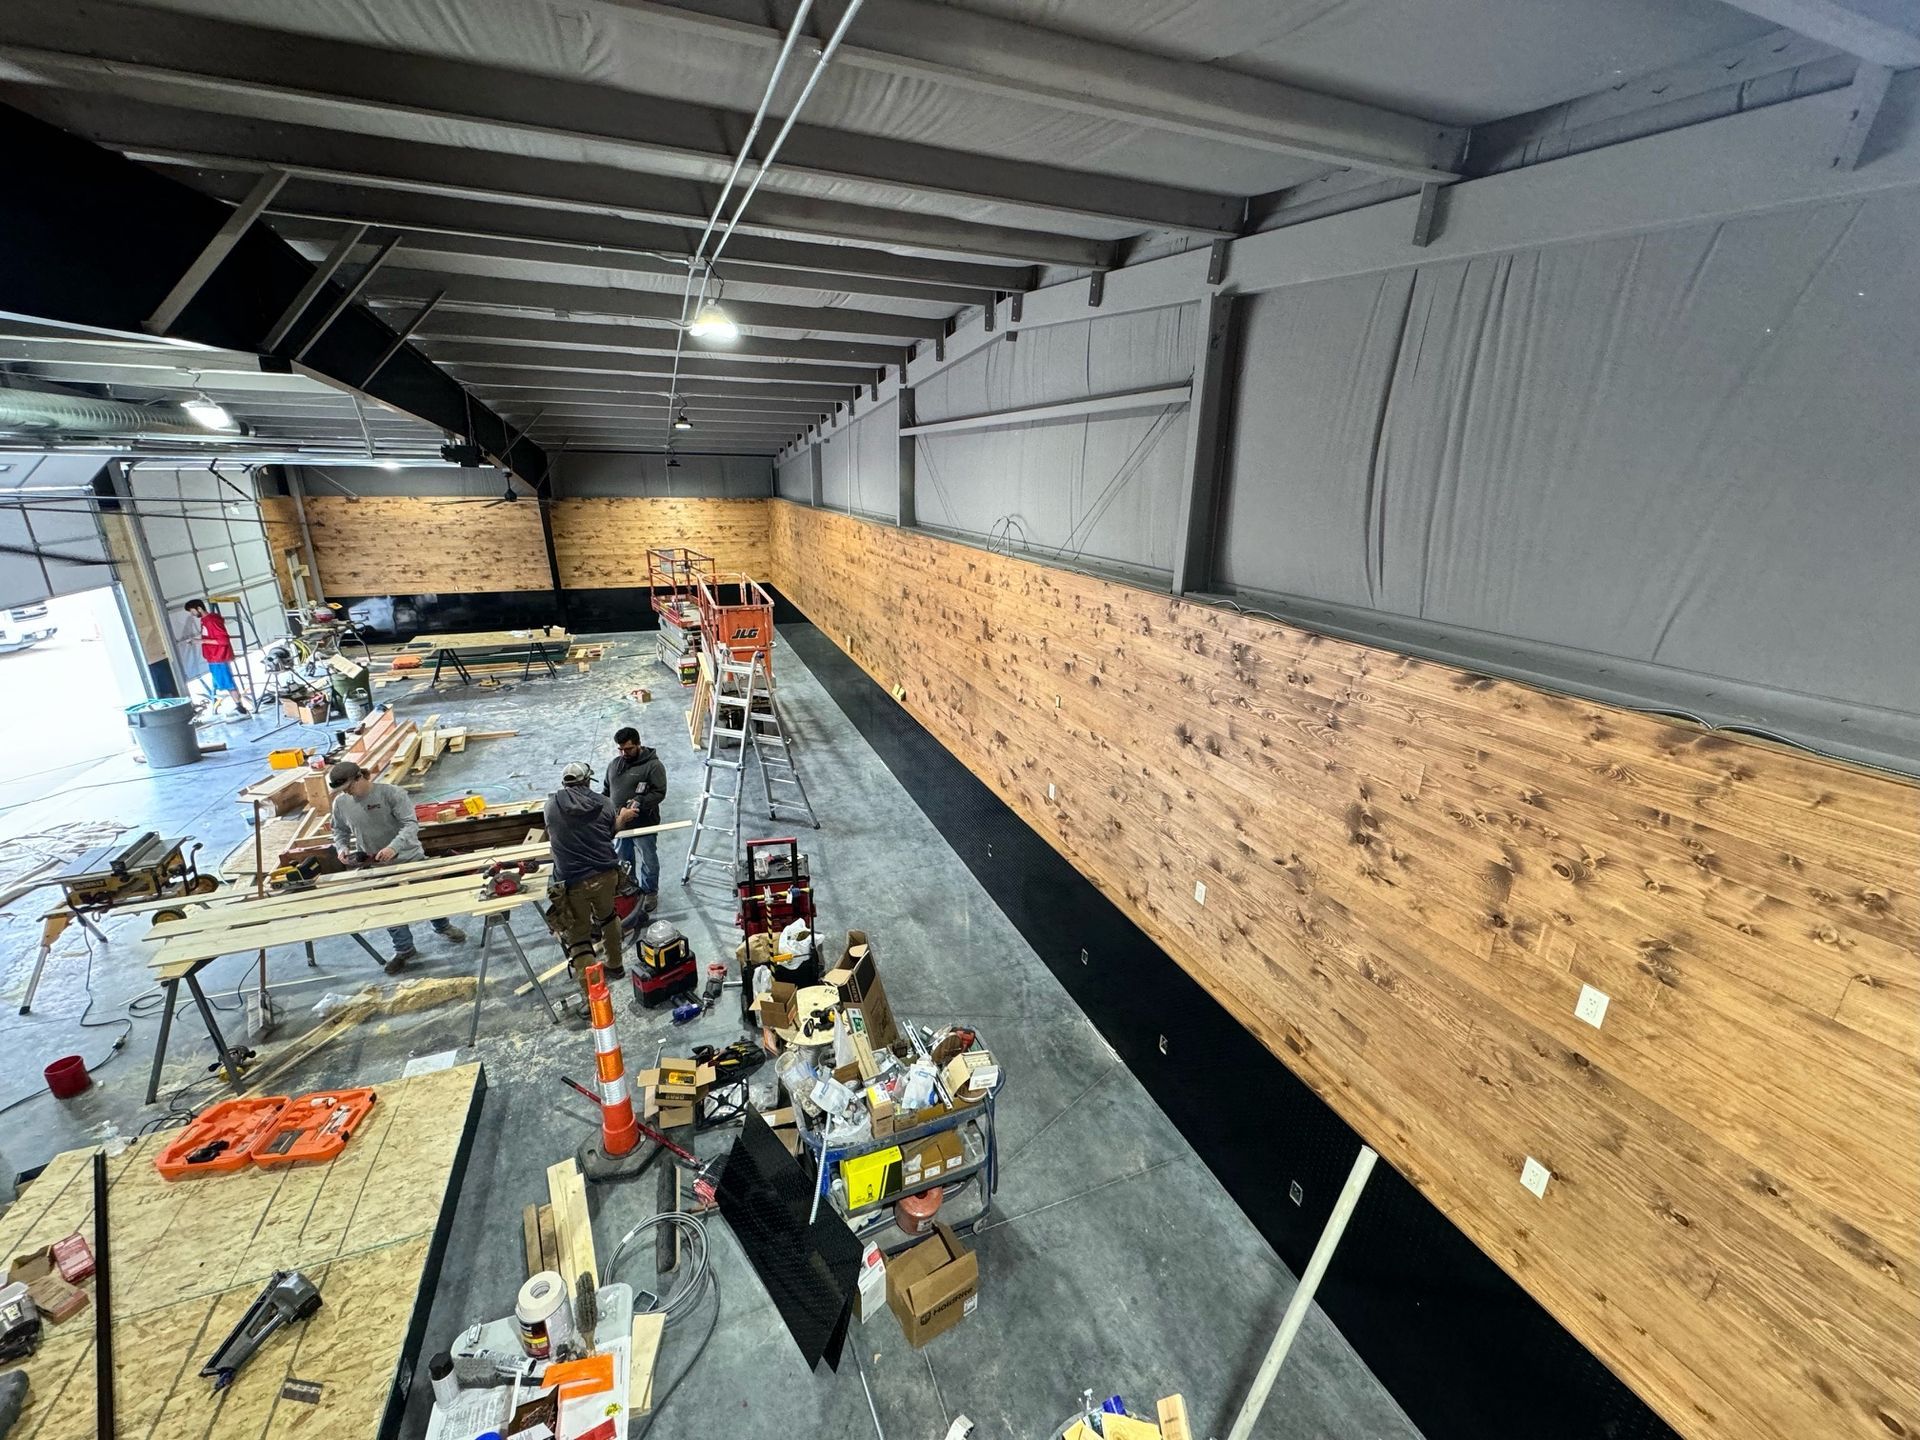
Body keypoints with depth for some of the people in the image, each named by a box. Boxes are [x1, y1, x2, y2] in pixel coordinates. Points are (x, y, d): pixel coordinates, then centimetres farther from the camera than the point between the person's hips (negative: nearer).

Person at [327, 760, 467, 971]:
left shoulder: (391, 793, -21)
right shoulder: (341, 803, -6)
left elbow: (411, 824, -25)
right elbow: (340, 831, 10)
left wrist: (393, 847, -39)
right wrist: (342, 847, -10)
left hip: (409, 858, -3)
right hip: (375, 866, 4)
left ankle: (442, 927, 41)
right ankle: (404, 949, 31)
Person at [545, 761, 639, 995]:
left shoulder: (552, 804, 0)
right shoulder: (603, 803, -1)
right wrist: (623, 817, 38)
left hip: (572, 882, -2)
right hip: (606, 875, 2)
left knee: (578, 937, 7)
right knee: (607, 917, 30)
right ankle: (614, 965, 45)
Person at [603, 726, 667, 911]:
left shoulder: (653, 765, -15)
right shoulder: (614, 764, 6)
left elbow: (660, 792, -18)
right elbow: (606, 790, 17)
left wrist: (640, 802, -32)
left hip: (644, 824, -6)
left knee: (648, 860, 8)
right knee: (623, 859, 21)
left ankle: (650, 892, 26)